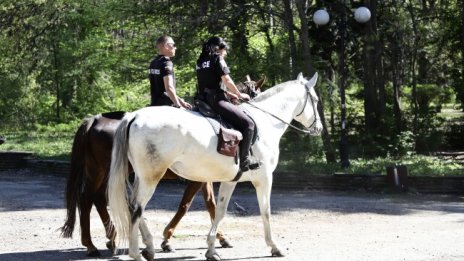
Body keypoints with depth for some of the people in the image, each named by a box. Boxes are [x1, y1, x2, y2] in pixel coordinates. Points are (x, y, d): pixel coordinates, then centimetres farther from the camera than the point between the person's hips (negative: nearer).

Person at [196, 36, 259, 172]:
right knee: (248, 124, -11)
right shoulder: (218, 58, -2)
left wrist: (232, 95, 22)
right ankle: (244, 161, -19)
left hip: (203, 99, 9)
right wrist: (240, 95, 8)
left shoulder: (201, 61, 20)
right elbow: (227, 81, -8)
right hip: (216, 100, -9)